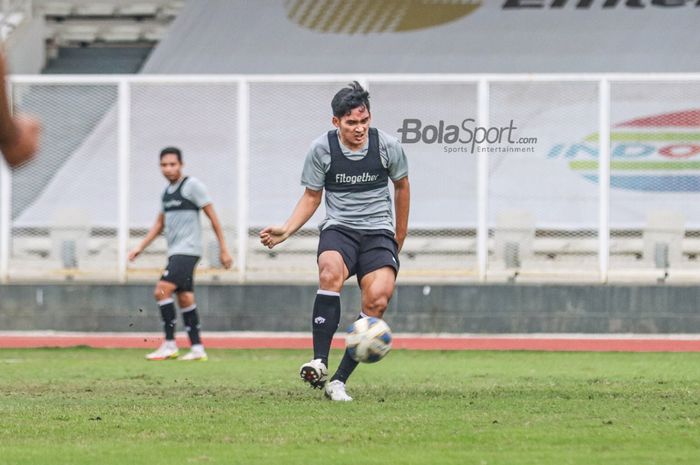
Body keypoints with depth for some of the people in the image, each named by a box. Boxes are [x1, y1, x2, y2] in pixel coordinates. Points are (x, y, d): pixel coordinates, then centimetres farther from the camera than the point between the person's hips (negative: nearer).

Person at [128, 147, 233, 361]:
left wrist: (223, 249, -8)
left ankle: (169, 345, -15)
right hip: (176, 252, 8)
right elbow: (159, 224, 26)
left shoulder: (192, 185, -8)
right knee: (185, 299, 6)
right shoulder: (167, 191, 16)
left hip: (187, 250, -8)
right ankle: (197, 348, 8)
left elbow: (213, 217, -7)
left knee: (162, 291, -17)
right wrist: (140, 247, 18)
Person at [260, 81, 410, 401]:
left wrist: (400, 236, 22)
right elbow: (312, 197, 8)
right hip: (338, 229, -1)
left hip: (379, 231, 1)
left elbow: (402, 187, 15)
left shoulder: (387, 146, -3)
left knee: (377, 299, -23)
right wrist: (286, 230, -7)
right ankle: (319, 363, -35)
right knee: (331, 273, -36)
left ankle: (339, 381, -15)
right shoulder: (321, 149, -3)